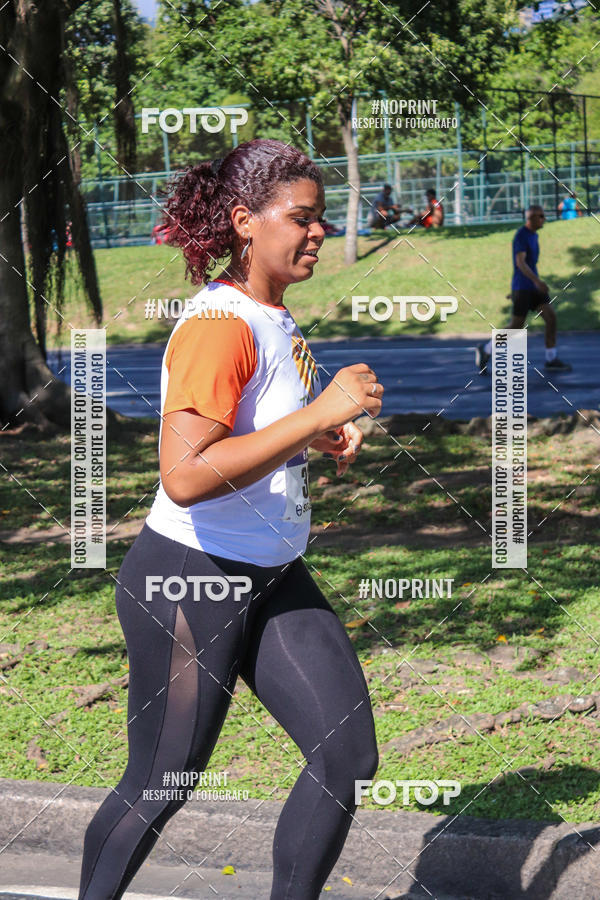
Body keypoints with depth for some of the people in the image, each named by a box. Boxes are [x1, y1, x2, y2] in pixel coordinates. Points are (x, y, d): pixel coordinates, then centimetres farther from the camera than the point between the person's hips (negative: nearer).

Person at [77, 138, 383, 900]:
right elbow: (185, 475, -35)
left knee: (349, 754, 1)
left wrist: (322, 439, 6)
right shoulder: (219, 324, -22)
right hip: (190, 583, -9)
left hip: (273, 579, 9)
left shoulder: (273, 316, 8)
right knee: (158, 787, 6)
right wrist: (318, 414, -31)